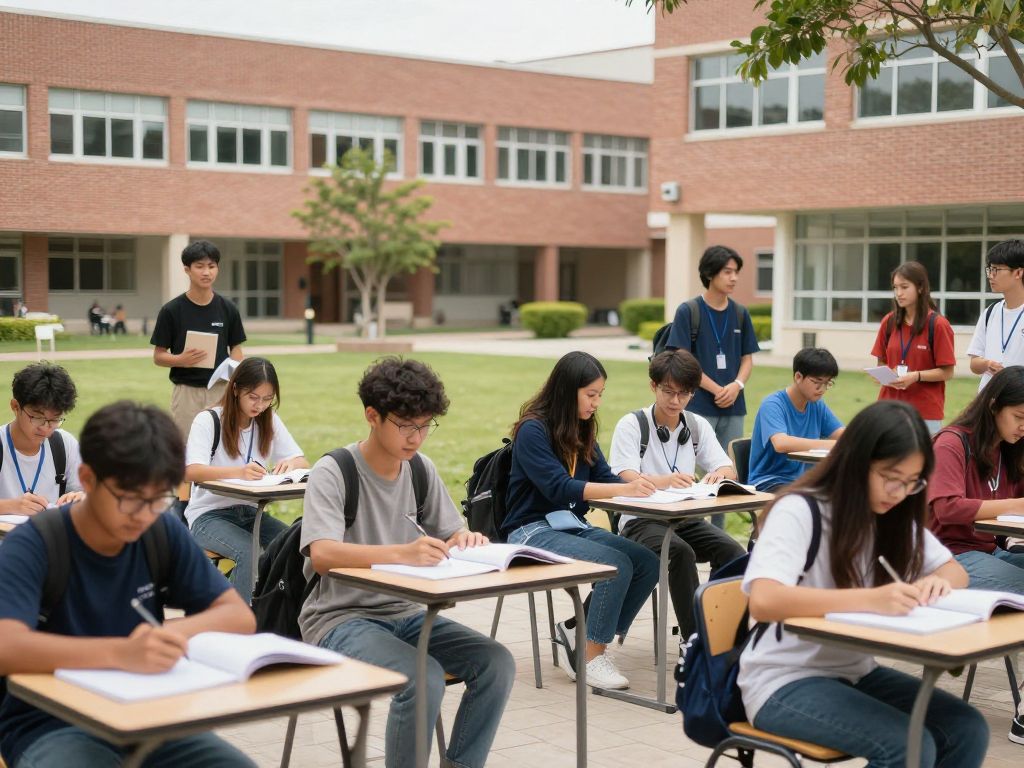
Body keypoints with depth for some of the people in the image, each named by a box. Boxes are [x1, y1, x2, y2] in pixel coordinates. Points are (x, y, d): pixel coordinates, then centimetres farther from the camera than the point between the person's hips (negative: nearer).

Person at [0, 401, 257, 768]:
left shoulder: (165, 534, 1)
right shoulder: (31, 546, -13)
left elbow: (239, 616, 0)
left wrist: (172, 633, -22)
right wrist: (120, 653, -43)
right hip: (52, 726, -4)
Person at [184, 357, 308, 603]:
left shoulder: (270, 422, 8)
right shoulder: (208, 421, -9)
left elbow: (303, 462, 6)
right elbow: (191, 471, -23)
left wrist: (291, 464, -20)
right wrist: (239, 472, -42)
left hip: (251, 512, 5)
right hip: (208, 515, -5)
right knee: (248, 551, -34)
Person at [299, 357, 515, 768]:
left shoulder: (422, 470, 6)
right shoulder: (333, 473, -13)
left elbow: (451, 536, 11)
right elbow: (322, 555, -28)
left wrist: (466, 540, -15)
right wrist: (402, 553, -43)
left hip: (405, 613, 6)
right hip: (340, 618, -6)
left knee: (497, 663, -16)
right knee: (423, 679, -32)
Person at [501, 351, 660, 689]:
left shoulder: (582, 431, 13)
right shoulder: (532, 430, -12)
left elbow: (605, 477, 7)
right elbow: (558, 487, -22)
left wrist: (643, 485, -15)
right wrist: (625, 488, -31)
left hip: (573, 526, 8)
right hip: (533, 531, -8)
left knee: (647, 562, -15)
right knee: (616, 565, -28)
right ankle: (592, 657, -16)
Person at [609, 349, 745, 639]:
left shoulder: (698, 426, 11)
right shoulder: (631, 425, -3)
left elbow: (729, 470, 3)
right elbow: (625, 479, -17)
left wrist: (720, 475, -24)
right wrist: (662, 481, -39)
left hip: (686, 518, 4)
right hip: (641, 520, -4)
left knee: (732, 551, -25)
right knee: (681, 552, -35)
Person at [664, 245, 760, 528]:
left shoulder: (740, 314, 9)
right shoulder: (688, 311, -4)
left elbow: (747, 359, 12)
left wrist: (737, 385, -8)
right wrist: (717, 390, -12)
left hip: (733, 409, 5)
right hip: (698, 406, -5)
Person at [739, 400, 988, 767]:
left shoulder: (894, 516, 5)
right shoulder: (799, 512, -18)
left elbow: (955, 570, 10)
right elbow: (763, 601, -33)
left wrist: (938, 582, -16)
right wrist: (870, 599, -42)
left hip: (854, 672, 7)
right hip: (784, 682, -7)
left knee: (967, 730, -13)